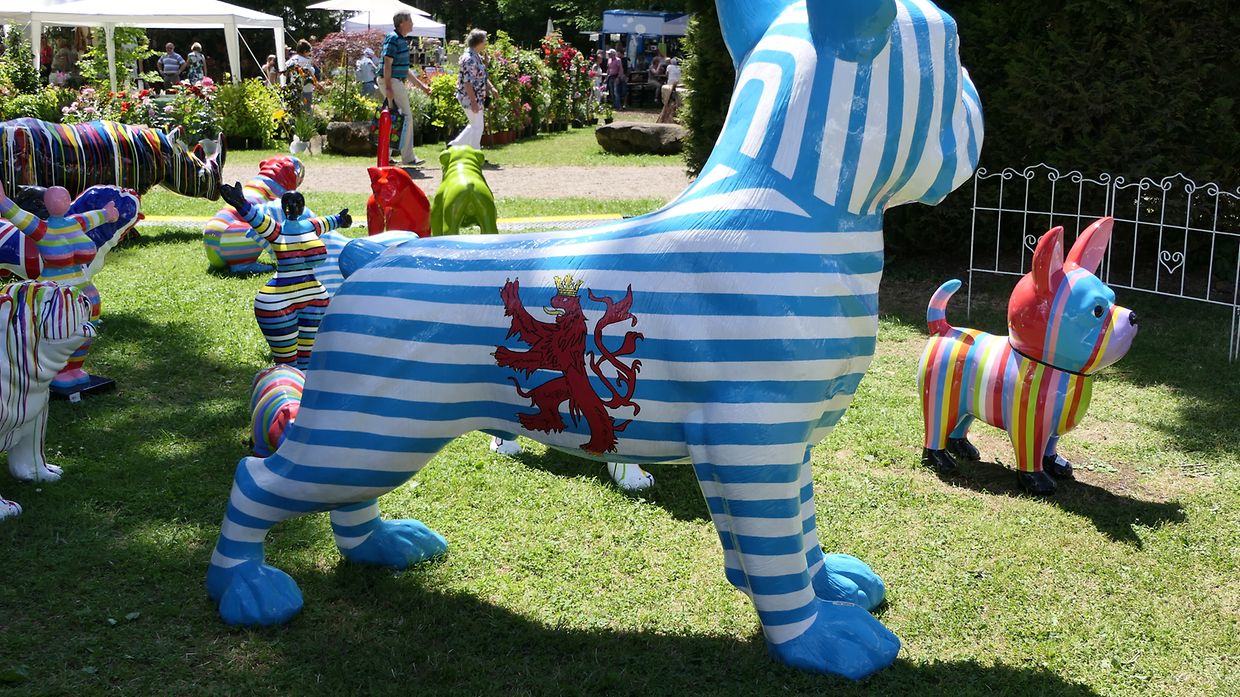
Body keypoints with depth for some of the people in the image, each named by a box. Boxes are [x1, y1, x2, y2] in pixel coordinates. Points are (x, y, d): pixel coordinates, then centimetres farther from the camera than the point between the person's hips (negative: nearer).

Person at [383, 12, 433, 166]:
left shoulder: (402, 40, 18)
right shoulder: (393, 39, -12)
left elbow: (404, 69, 25)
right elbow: (387, 64, -17)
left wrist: (421, 85, 25)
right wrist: (388, 88, -23)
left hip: (398, 82, 10)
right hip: (392, 82, -10)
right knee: (406, 117, -8)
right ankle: (407, 157, -6)